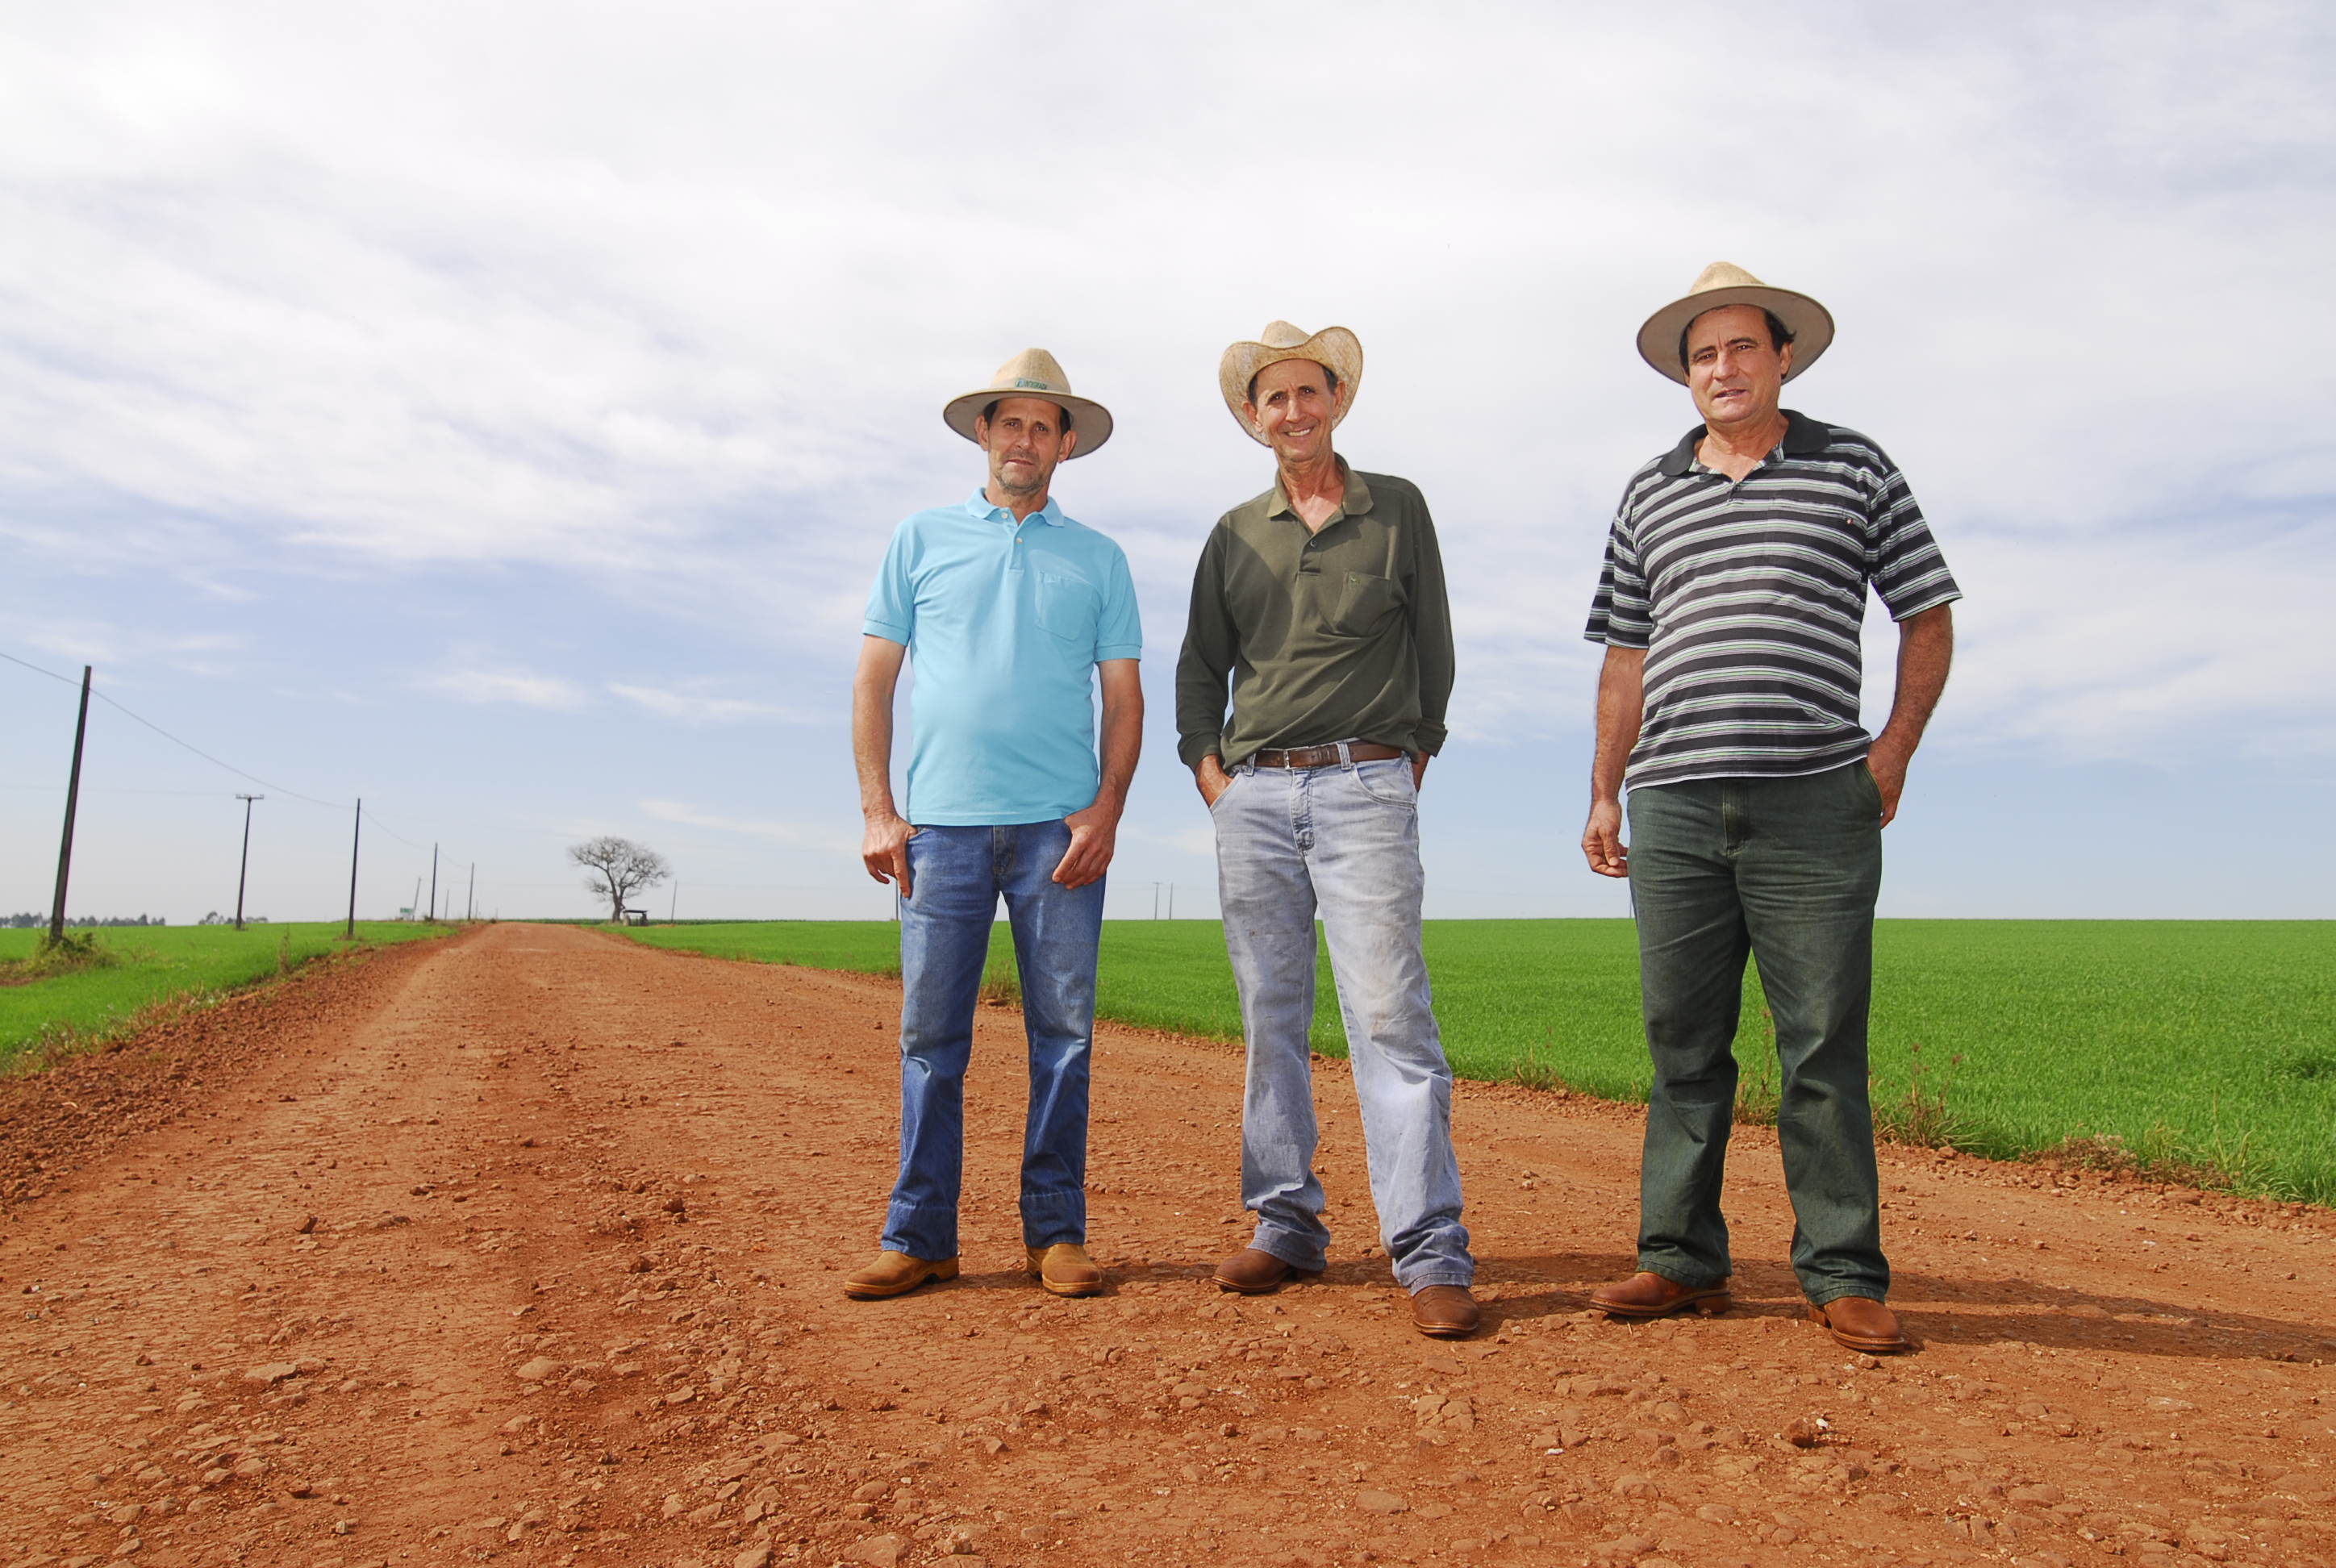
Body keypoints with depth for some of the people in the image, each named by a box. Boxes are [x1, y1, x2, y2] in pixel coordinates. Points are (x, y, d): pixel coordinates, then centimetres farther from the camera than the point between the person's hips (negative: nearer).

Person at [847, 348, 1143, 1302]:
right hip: (942, 824, 0)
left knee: (1063, 1032, 0)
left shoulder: (1098, 560, 15)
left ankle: (1056, 1232, 10)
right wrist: (878, 812, 0)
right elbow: (873, 682, 10)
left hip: (1060, 827, 0)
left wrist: (1106, 809, -5)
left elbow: (1123, 697, 10)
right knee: (930, 1034, 1)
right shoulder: (922, 540, 14)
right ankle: (919, 1236, 10)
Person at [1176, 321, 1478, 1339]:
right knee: (1271, 1019, 6)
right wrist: (1205, 764, 6)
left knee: (1389, 1013, -12)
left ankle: (1429, 1253, -9)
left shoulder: (1398, 508, 10)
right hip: (1252, 796, 3)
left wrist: (1415, 752, 6)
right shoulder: (1235, 534, 15)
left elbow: (1433, 645, 12)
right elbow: (1199, 662, 18)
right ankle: (1285, 1226, 16)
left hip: (1366, 788, -3)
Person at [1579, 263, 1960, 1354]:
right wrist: (1605, 795, 12)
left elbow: (1928, 617, 12)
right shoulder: (1649, 494, 17)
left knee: (1824, 1047, 0)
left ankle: (1843, 1275, 11)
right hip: (1675, 808, 3)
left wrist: (1894, 750, -1)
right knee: (1682, 1042, 7)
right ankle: (1683, 1259, 17)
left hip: (1813, 803, -2)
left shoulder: (1855, 469, 10)